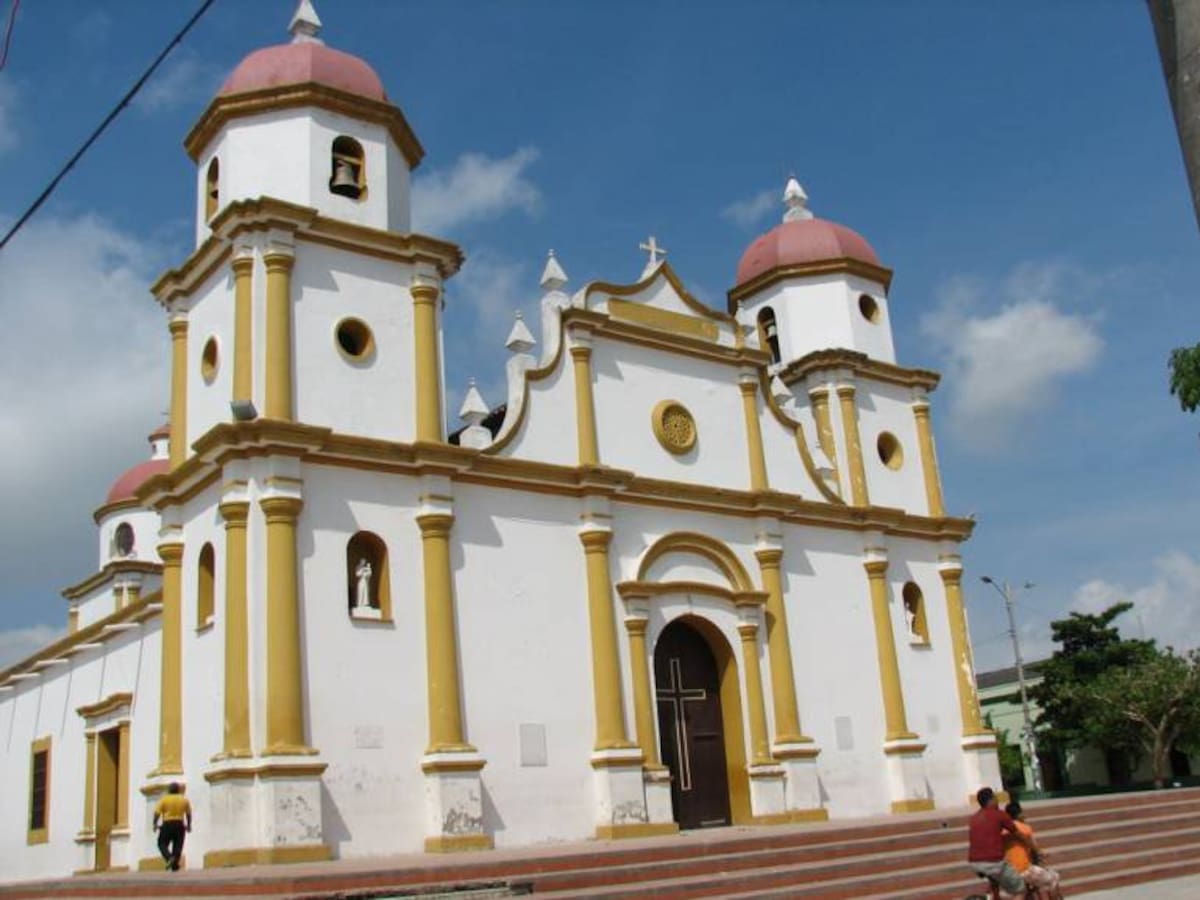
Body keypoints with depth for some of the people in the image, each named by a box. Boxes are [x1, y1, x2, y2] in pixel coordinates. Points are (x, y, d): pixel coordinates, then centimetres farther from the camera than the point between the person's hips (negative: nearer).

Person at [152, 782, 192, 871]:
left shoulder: (164, 799, -2)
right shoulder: (184, 800, 7)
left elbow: (157, 812, -8)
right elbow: (189, 814, 11)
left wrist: (155, 824, 0)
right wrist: (189, 825, 19)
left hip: (167, 824, -2)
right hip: (180, 825, 2)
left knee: (162, 844, 10)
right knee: (177, 846, 6)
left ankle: (169, 858, -13)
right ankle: (175, 866, 1)